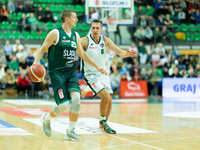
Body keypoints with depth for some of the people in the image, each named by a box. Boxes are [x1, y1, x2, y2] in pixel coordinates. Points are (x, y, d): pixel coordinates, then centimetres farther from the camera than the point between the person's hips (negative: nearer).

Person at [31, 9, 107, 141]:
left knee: (76, 98, -15)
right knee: (64, 105, -11)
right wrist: (35, 63, -24)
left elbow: (82, 53, 23)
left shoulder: (75, 35, 11)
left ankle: (71, 131, -1)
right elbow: (42, 49, -6)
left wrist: (97, 67, 23)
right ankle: (46, 119, 21)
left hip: (71, 72, 5)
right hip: (57, 72, -5)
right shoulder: (55, 33, -7)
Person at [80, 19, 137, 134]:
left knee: (109, 100, 5)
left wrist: (127, 54, -21)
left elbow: (120, 52, 0)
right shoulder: (85, 41, -13)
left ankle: (104, 124, 25)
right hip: (91, 74, -5)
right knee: (106, 96, -21)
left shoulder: (106, 41, -1)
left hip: (103, 74, 5)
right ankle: (102, 121, 0)